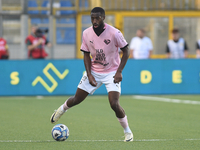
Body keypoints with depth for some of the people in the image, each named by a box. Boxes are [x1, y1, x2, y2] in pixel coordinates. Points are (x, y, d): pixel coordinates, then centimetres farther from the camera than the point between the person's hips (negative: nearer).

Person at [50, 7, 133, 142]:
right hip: (94, 71, 3)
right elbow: (86, 55, 3)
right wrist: (89, 74, -7)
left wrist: (119, 72, -16)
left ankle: (127, 131, 1)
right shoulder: (86, 33, -8)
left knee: (114, 104, -19)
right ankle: (61, 110, 41)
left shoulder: (114, 33, -19)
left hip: (111, 73, -3)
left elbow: (126, 51, -9)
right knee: (76, 100, 8)